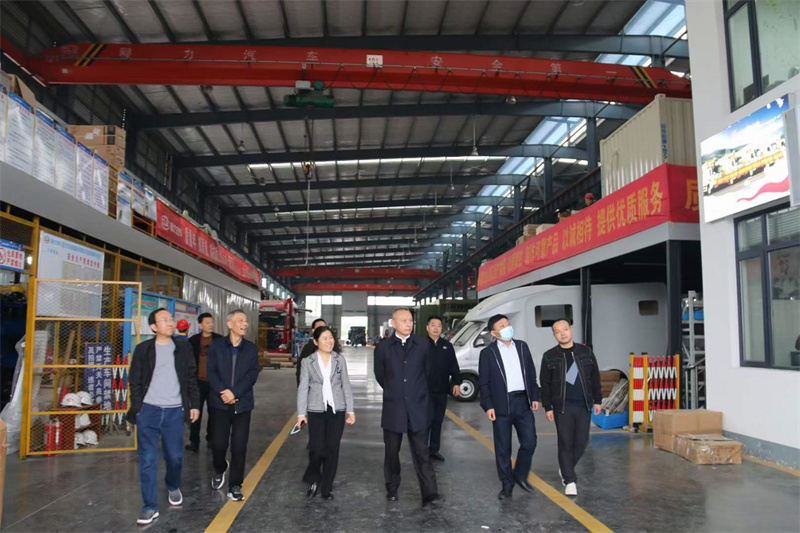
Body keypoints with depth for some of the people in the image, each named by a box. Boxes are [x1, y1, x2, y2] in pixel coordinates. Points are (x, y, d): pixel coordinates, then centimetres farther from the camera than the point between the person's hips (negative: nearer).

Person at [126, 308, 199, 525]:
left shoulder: (183, 347, 5)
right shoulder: (143, 349, 0)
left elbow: (191, 378, 8)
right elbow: (135, 381, 3)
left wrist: (194, 405, 4)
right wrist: (135, 409, -2)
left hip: (174, 411, 1)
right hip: (148, 411, -1)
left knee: (175, 457, 10)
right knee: (147, 460, 0)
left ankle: (173, 487, 39)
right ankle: (150, 507, 10)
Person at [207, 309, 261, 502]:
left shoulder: (251, 349, 6)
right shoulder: (216, 345, 3)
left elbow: (252, 375, -3)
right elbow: (211, 372, -4)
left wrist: (234, 392, -15)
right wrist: (222, 392, -17)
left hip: (242, 404, 1)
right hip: (219, 403, -1)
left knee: (239, 446, -1)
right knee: (218, 443, 0)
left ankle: (235, 486, 11)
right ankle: (220, 470, 33)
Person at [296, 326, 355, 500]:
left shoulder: (340, 360, 3)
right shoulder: (307, 362, -1)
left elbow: (346, 386, 5)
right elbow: (303, 388, -1)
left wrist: (350, 410, 2)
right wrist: (301, 413, -6)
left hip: (337, 410, 2)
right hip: (316, 410, -2)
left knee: (332, 450, 5)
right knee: (317, 448, -4)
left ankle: (326, 488, 20)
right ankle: (313, 479, 25)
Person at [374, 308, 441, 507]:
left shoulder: (423, 345, 0)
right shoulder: (383, 347, 0)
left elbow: (428, 371, 11)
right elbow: (380, 376, 12)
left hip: (418, 408, -1)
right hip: (393, 408, 1)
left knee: (422, 453, -2)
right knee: (391, 452, 13)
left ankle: (429, 494, -1)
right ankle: (392, 489, 30)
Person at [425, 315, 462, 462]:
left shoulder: (447, 346, 8)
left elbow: (453, 366, 10)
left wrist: (456, 382, 0)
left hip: (442, 391, 4)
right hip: (425, 390, -4)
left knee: (438, 421, 11)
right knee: (427, 419, -4)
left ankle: (434, 449, 21)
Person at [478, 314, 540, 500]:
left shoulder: (522, 346, 8)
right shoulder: (488, 352, -3)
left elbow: (531, 373, 13)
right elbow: (484, 382, -4)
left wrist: (534, 396, 8)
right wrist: (488, 406, -10)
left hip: (522, 402, 3)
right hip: (501, 405, -3)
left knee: (529, 442, 5)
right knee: (503, 448, 5)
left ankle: (520, 475, 28)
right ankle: (507, 485, 19)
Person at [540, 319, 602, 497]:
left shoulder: (585, 352, 5)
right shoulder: (549, 356, -1)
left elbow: (595, 378, 10)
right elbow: (545, 385, 0)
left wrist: (597, 400, 7)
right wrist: (547, 407, -3)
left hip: (584, 406, 3)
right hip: (562, 407, -2)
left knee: (581, 442, 7)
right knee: (565, 443, -2)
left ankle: (565, 469, 31)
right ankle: (569, 480, 8)